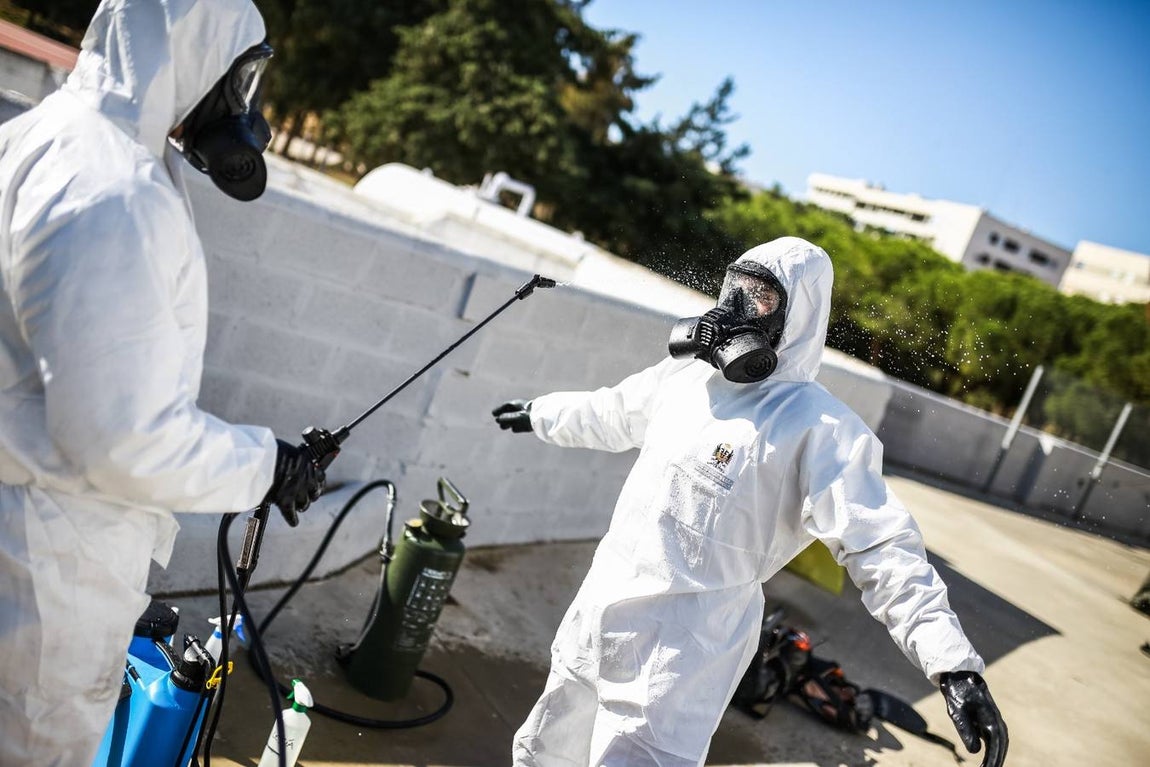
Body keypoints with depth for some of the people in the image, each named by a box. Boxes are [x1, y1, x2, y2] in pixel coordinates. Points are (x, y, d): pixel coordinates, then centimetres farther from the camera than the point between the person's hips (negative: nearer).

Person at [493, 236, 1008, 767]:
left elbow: (880, 548, -20)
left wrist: (954, 665, -29)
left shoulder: (817, 425, -16)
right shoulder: (685, 375, 5)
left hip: (678, 658, -7)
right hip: (593, 621, 7)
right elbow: (611, 415, 24)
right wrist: (538, 414, 38)